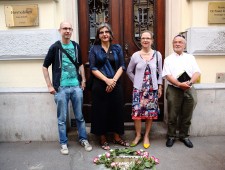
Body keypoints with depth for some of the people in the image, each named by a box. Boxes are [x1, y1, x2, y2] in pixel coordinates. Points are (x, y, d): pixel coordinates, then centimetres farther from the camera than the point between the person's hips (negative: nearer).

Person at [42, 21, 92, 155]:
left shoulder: (76, 46, 6)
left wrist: (83, 80, 11)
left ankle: (83, 139, 29)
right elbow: (45, 67, 0)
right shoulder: (55, 47, -4)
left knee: (80, 116, 13)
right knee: (62, 118, 8)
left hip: (76, 87, 3)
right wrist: (50, 85, -5)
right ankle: (64, 143, 24)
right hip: (61, 88, -3)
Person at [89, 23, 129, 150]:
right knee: (101, 111, 4)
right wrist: (107, 80, -15)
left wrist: (114, 80, -12)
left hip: (116, 84, 2)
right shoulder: (94, 49, 3)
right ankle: (103, 139, 18)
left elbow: (122, 66, 3)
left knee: (117, 110, 7)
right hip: (100, 85, -2)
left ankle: (117, 137, 23)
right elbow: (93, 68, -5)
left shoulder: (117, 48, 9)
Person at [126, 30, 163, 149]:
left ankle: (146, 136, 22)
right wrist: (136, 81, 3)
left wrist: (160, 87, 4)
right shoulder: (135, 55, -1)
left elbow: (160, 72, 7)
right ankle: (138, 135, 18)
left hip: (152, 89, 1)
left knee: (150, 113, 6)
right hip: (139, 89, 0)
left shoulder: (157, 55, 1)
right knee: (136, 112, -2)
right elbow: (129, 71, 10)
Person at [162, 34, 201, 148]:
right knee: (172, 116, 5)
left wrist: (190, 82, -18)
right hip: (174, 90, -2)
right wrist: (180, 84, -21)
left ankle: (184, 136, 26)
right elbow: (168, 76, -7)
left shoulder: (190, 57, 11)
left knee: (187, 116, 10)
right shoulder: (168, 59, 4)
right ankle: (171, 136, 20)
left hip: (189, 90, 2)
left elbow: (197, 73, 1)